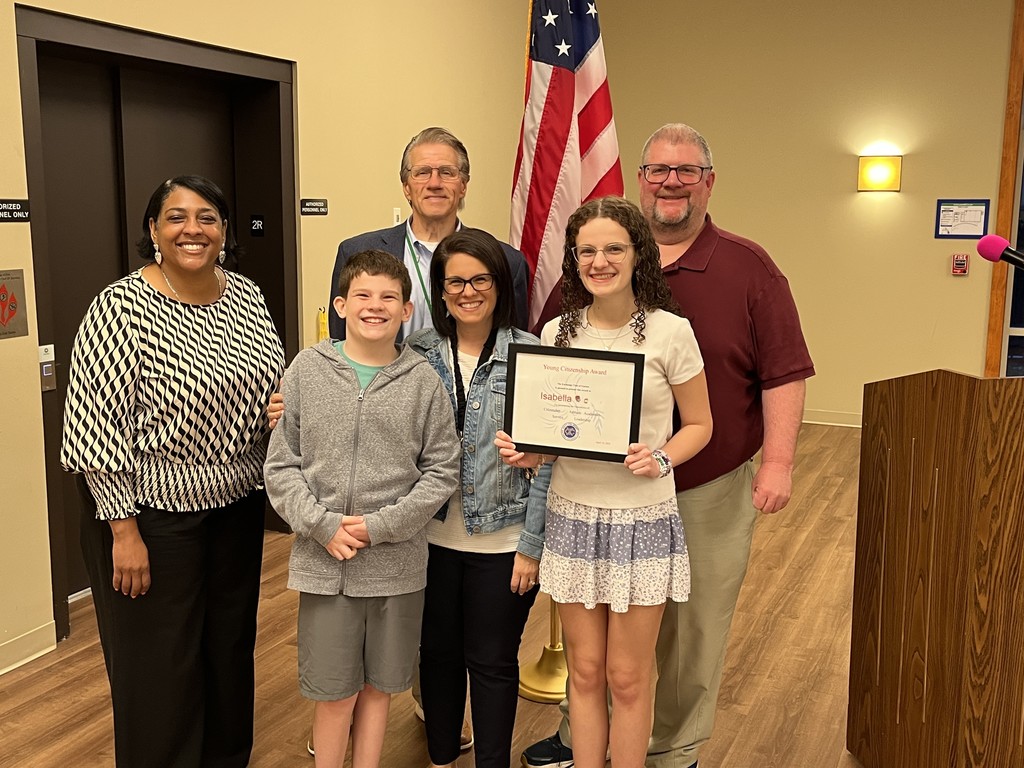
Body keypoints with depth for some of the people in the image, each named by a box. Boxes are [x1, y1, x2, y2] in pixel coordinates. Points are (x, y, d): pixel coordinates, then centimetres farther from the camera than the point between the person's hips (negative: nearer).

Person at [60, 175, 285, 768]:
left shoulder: (247, 296, 3)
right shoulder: (123, 307, -15)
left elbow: (273, 384, 16)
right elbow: (97, 425, -16)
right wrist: (123, 529, -17)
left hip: (238, 506, 6)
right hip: (154, 517, -6)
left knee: (231, 649, 20)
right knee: (160, 668, 8)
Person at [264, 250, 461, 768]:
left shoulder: (423, 380, -3)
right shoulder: (307, 370, -3)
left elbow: (442, 469, -3)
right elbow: (280, 466, -1)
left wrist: (380, 525, -12)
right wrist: (323, 525, -13)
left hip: (396, 563, 1)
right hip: (323, 563, 0)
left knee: (378, 685, 15)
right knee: (334, 691, 10)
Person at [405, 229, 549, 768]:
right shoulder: (418, 353, -1)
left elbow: (546, 458, -8)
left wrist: (533, 544, -9)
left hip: (503, 541, -3)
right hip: (432, 537, 3)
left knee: (493, 662, 11)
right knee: (438, 653, 17)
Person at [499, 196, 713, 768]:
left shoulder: (670, 332, -7)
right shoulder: (556, 333, 2)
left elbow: (699, 425, 1)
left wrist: (660, 460, -17)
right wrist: (526, 450, -9)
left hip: (643, 519, -3)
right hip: (573, 516, 3)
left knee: (627, 677, 8)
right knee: (585, 671, 14)